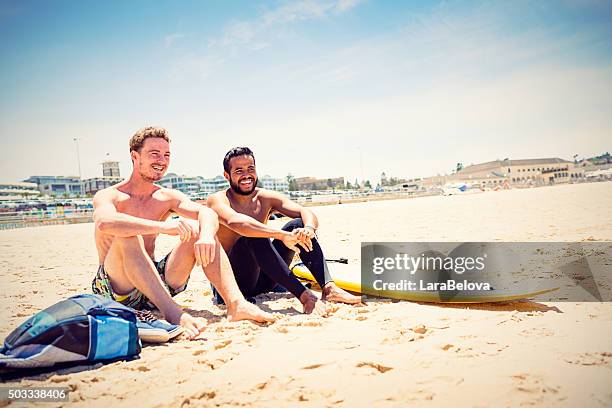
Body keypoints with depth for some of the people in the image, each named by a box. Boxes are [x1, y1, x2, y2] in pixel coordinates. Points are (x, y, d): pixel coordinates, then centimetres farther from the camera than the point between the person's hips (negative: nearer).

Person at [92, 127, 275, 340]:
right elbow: (104, 223, -32)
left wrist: (206, 235, -35)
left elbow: (207, 212, -12)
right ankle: (173, 312, -43)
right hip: (116, 288, -4)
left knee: (198, 229, -11)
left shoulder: (168, 197, 7)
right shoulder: (109, 196, -7)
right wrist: (162, 227, -41)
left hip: (156, 283, 4)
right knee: (128, 237, -31)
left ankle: (236, 304, -27)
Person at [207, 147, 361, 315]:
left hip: (264, 279, 5)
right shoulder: (217, 200, -10)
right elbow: (235, 221, -34)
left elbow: (306, 213, -8)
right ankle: (304, 294, -38)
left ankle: (328, 287, -25)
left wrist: (308, 229, -33)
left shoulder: (266, 197, 4)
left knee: (298, 224, -12)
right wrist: (282, 235, -43)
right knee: (253, 236, -33)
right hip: (234, 280, -5)